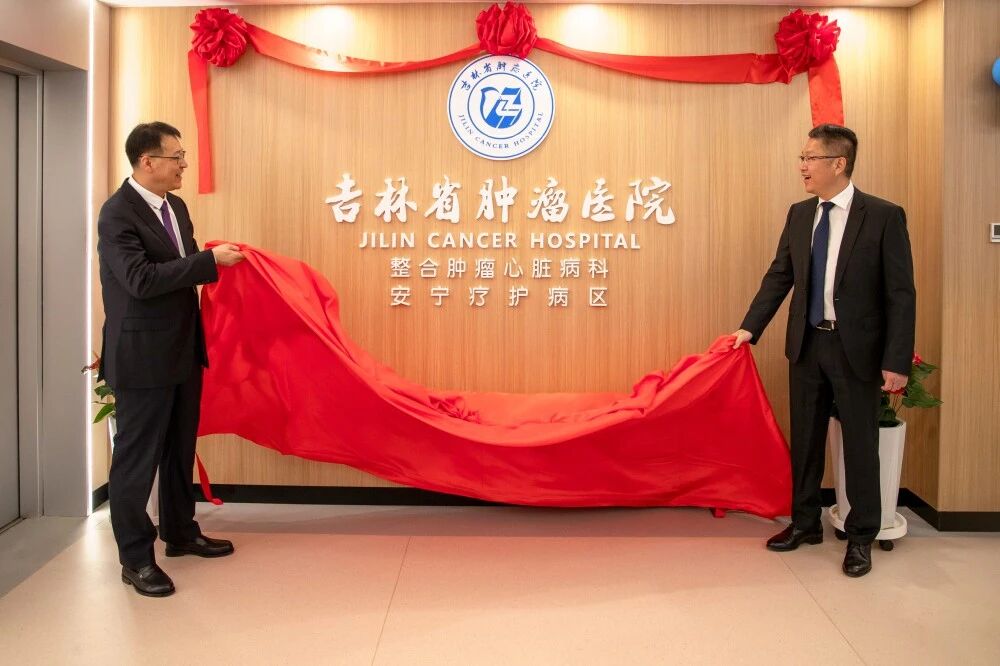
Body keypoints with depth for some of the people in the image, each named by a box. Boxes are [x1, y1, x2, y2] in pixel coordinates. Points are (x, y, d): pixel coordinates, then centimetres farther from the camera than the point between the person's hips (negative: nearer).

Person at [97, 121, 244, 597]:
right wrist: (210, 259, -25)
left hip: (183, 349, 9)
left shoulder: (174, 207, 10)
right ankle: (135, 558, 14)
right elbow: (141, 279, -26)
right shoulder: (117, 214, -16)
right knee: (137, 458, 2)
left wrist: (216, 262, 4)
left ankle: (180, 533, 34)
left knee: (180, 449, 19)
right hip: (143, 356, -8)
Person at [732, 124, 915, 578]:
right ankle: (805, 523, 30)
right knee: (805, 438, 14)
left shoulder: (884, 216, -10)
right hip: (807, 344, 5)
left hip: (857, 349, -5)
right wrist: (750, 328, 0)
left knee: (860, 444, 6)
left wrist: (896, 362, -14)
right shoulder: (800, 215, 5)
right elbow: (779, 276, 9)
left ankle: (861, 537, 22)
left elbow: (901, 293, -11)